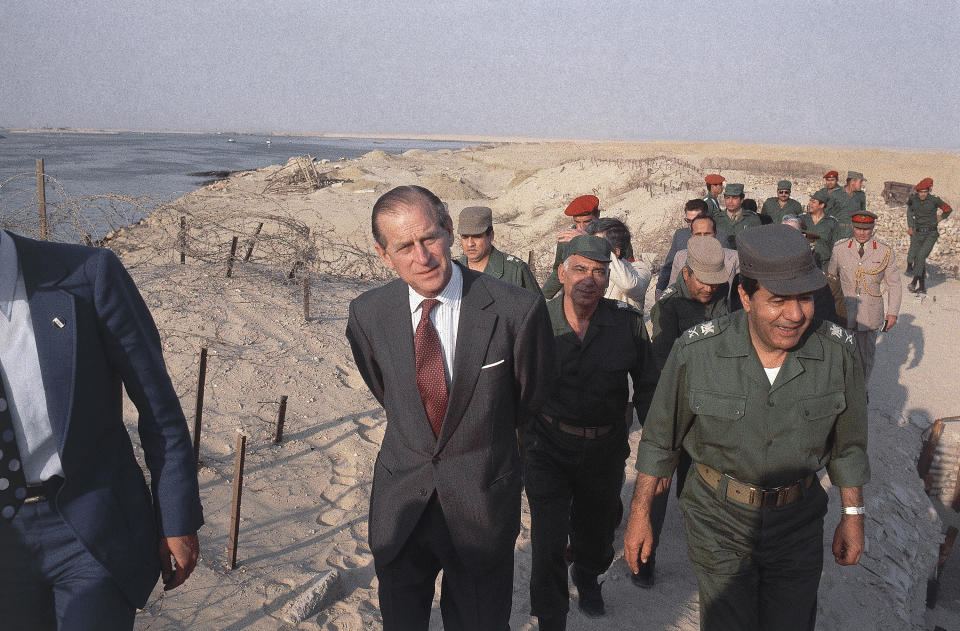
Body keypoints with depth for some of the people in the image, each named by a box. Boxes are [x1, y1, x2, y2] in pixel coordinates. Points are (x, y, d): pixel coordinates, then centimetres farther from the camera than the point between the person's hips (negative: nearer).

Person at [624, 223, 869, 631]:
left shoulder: (837, 352, -13)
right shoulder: (696, 352, -19)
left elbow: (847, 443, 4)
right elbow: (660, 437, -5)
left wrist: (852, 516, 10)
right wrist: (640, 514, 0)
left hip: (797, 525, 2)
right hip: (718, 522, -2)